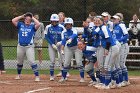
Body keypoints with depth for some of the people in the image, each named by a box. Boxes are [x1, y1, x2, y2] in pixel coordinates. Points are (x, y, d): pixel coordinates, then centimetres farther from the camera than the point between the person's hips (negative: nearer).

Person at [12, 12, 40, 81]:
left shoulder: (32, 26, 2)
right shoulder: (20, 25, 8)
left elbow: (38, 24, -17)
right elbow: (13, 20, -2)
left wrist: (32, 18, -3)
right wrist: (21, 16, 3)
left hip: (29, 47, -3)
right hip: (20, 46, 3)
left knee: (32, 61, -12)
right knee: (19, 62, 17)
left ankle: (37, 76, -11)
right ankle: (18, 75, 36)